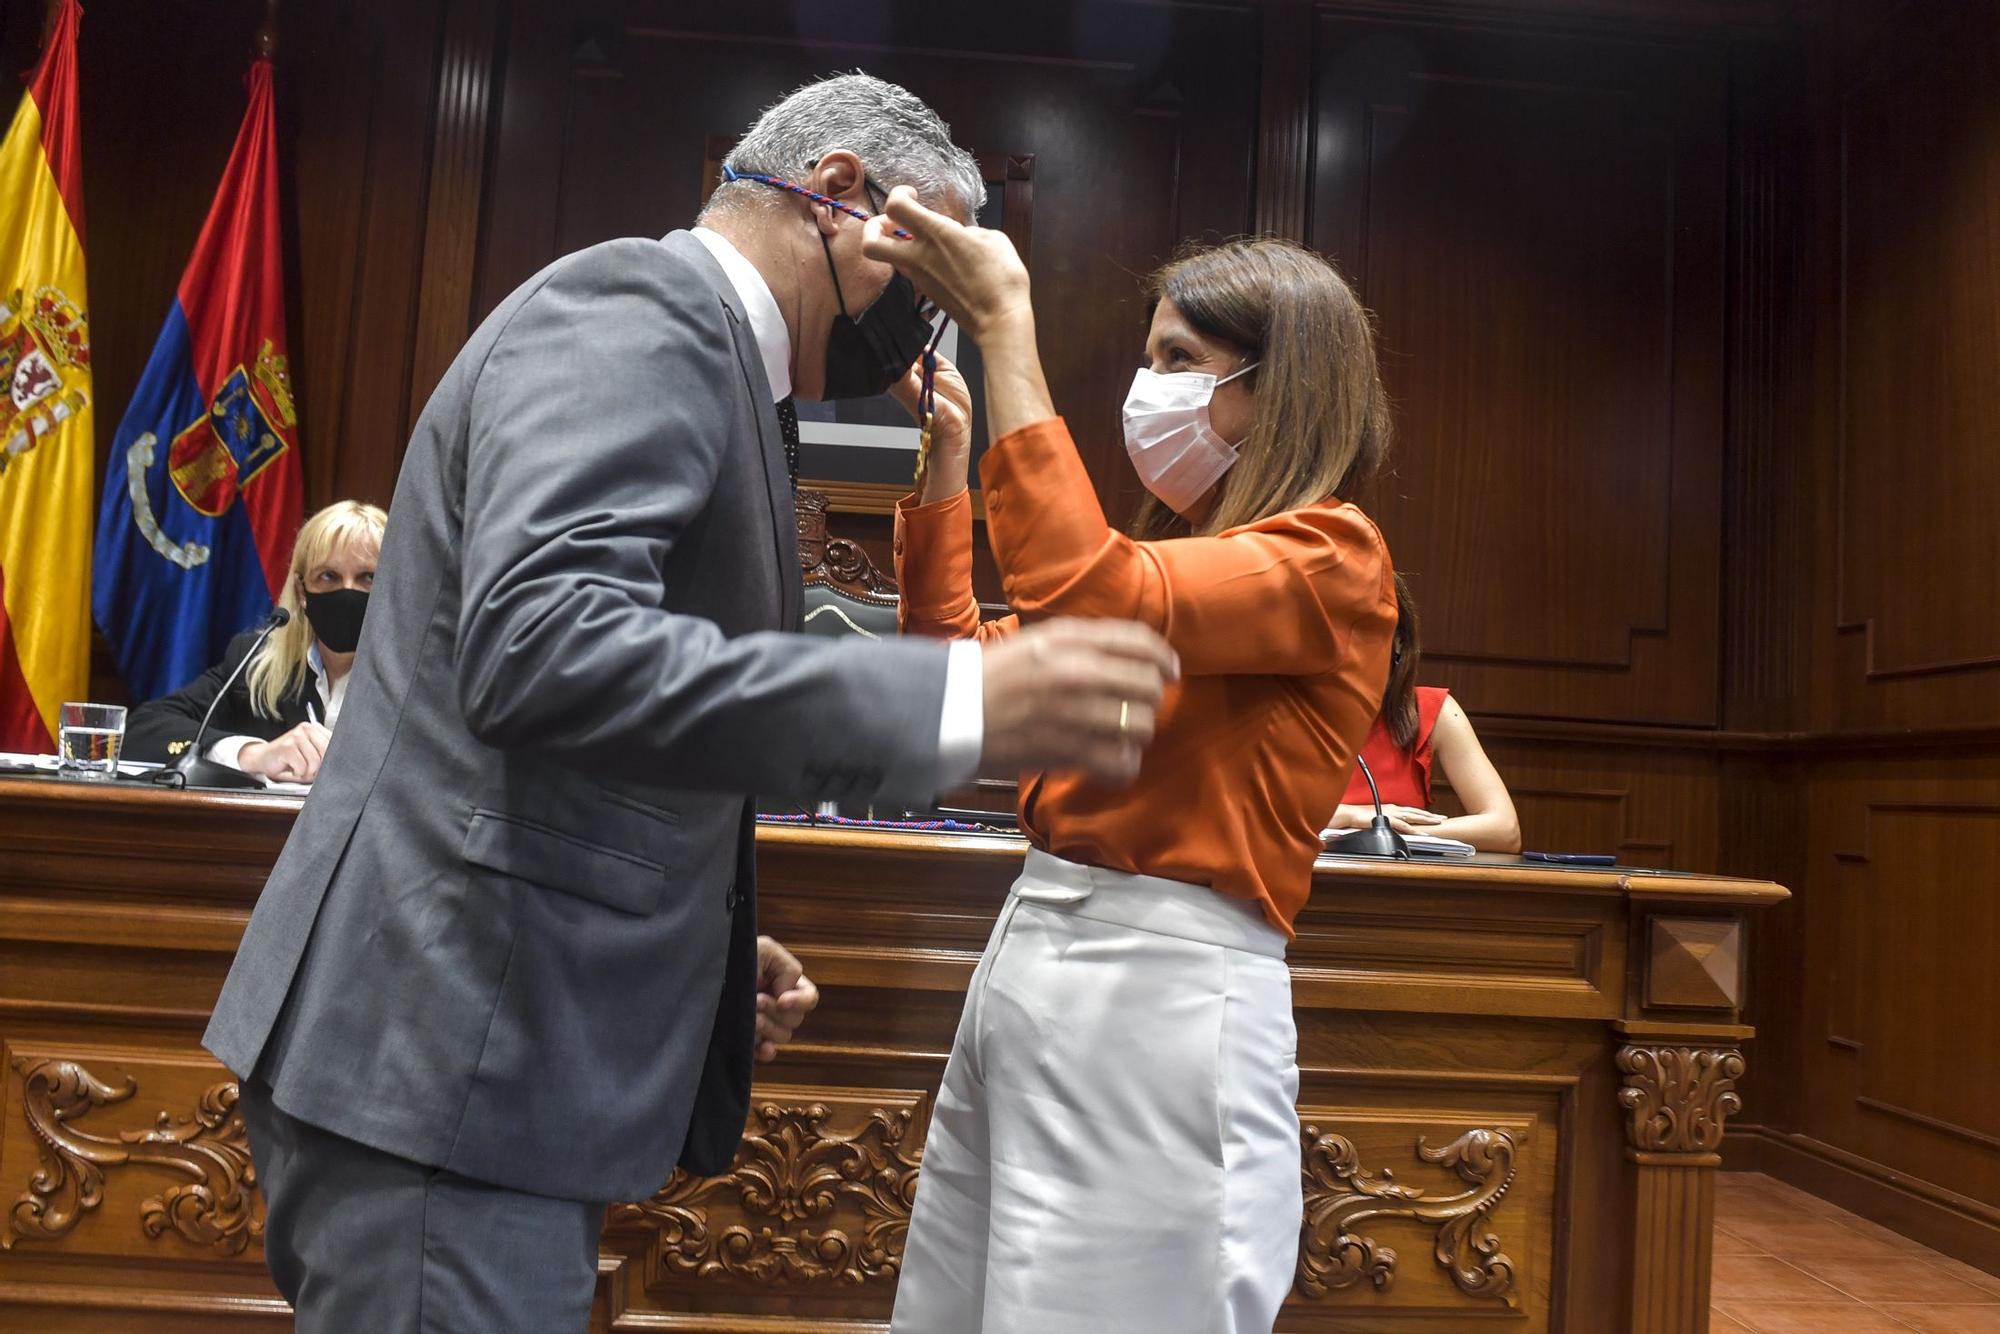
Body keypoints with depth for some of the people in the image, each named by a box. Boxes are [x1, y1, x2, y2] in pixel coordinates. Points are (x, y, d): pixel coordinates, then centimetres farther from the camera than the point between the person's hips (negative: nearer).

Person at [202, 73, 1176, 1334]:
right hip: (445, 1057, -10)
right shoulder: (640, 303, -12)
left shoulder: (688, 340, 18)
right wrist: (958, 702, -31)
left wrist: (699, 947, 17)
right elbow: (536, 643, -29)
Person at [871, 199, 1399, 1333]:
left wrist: (1004, 325, -21)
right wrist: (941, 473, 12)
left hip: (1161, 993, -8)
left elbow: (1089, 595, -27)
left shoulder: (1330, 559, -8)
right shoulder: (1182, 553, 17)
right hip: (1033, 946, 8)